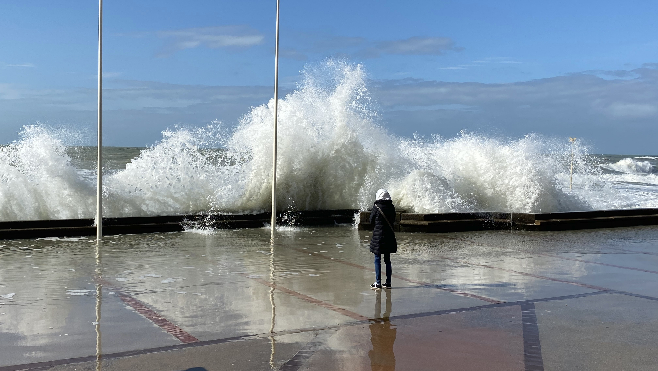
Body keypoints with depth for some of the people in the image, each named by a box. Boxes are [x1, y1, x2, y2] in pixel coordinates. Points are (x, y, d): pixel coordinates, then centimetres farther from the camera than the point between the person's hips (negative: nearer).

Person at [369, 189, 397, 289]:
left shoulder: (376, 207, -11)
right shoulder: (391, 207, 1)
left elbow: (371, 221, -2)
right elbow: (393, 220, 12)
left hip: (378, 235, -4)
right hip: (389, 236, 4)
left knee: (377, 259, 2)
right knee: (387, 259, 11)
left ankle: (378, 283, 0)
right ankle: (388, 282, 13)